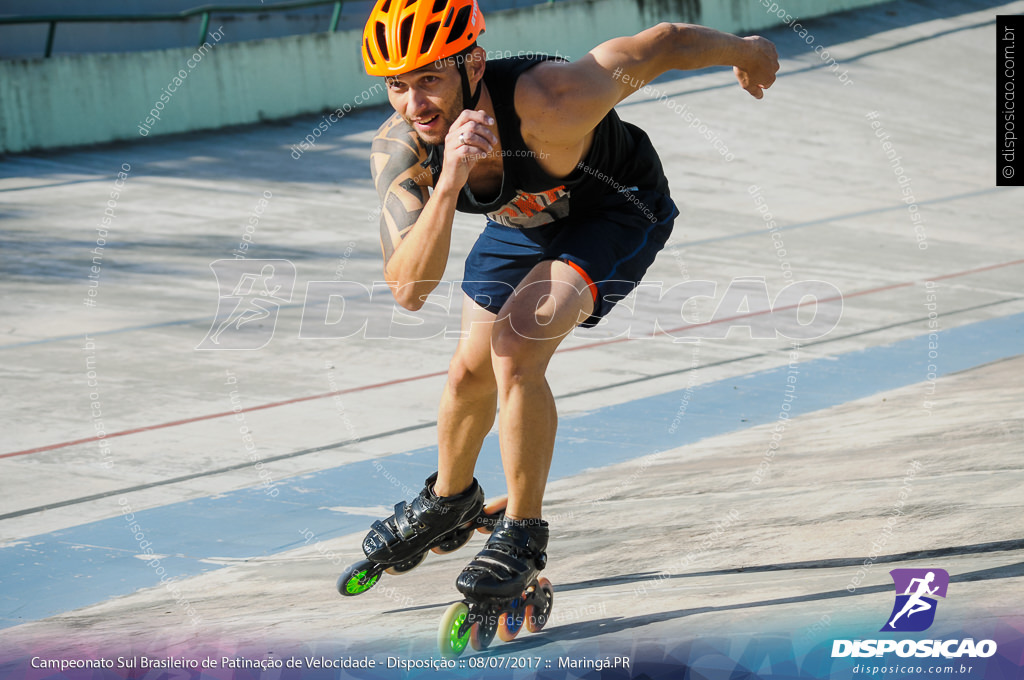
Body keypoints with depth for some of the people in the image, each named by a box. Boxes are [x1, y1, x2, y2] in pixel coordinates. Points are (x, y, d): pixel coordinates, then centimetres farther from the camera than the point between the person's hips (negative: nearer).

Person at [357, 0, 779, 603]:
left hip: (619, 211, -5)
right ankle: (450, 498, 46)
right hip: (524, 218, 5)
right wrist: (449, 181, -50)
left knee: (515, 349, -23)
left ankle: (524, 532, -5)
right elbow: (409, 290, -36)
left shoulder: (548, 101, -42)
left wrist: (747, 52, -8)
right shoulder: (400, 148, -28)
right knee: (471, 371, 14)